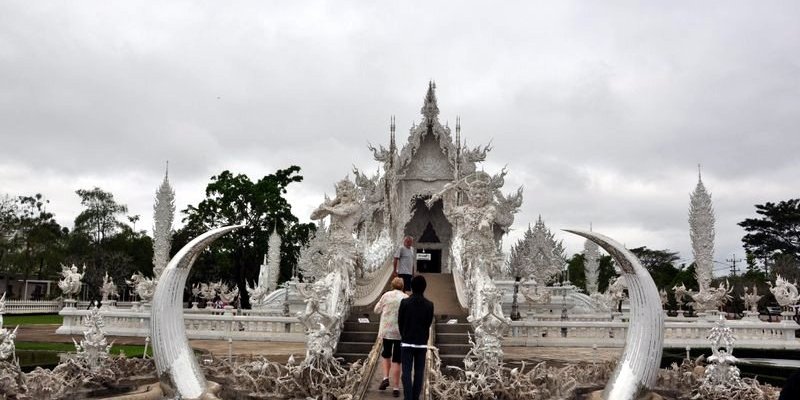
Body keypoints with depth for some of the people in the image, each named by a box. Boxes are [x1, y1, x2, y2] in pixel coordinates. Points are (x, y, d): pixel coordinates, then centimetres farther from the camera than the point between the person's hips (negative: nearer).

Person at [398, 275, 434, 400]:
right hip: (422, 343, 2)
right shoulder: (429, 305, -5)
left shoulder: (405, 302, -10)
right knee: (419, 372, 10)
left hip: (407, 342, -2)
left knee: (406, 372, 1)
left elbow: (400, 322, -1)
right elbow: (428, 324, 2)